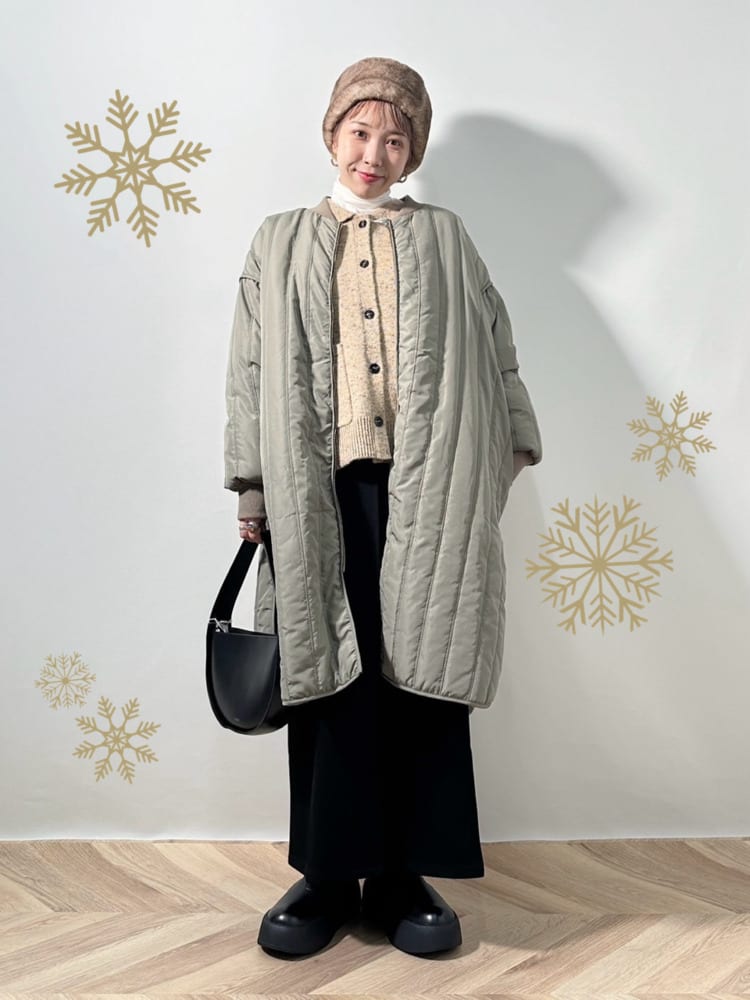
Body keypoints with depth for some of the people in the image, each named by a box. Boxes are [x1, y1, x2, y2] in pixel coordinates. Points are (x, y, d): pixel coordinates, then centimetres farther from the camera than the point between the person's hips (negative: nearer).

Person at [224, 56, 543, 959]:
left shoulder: (444, 240, 17)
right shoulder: (279, 244, 16)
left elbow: (495, 351, 14)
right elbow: (250, 373, 10)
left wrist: (506, 453, 6)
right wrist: (252, 489, 3)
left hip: (427, 493, 0)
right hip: (318, 493, 0)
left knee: (421, 674, 0)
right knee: (328, 679, 0)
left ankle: (401, 873, 13)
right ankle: (328, 875, 13)